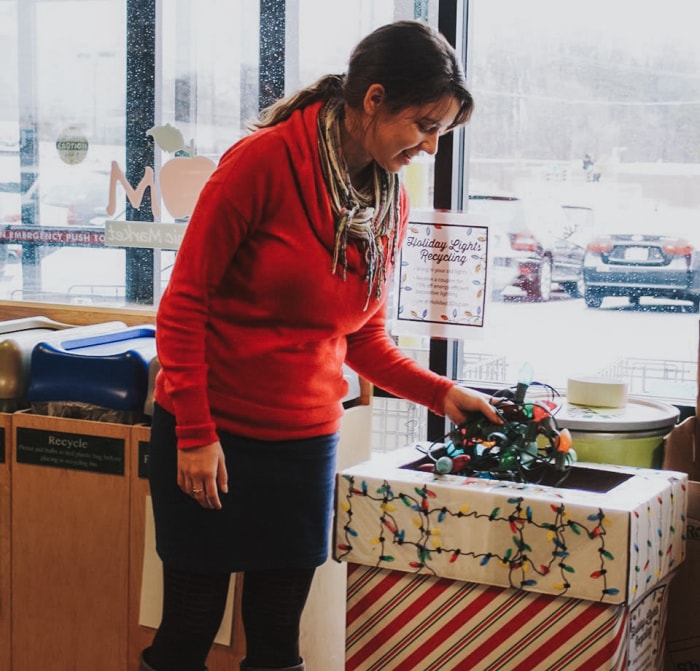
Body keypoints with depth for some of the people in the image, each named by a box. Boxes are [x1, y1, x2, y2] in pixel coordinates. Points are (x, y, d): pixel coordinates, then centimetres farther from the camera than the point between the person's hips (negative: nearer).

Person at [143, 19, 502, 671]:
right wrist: (196, 434, -14)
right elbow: (183, 303, -12)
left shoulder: (391, 200, 4)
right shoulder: (265, 160, -15)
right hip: (209, 438, -5)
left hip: (306, 440, 5)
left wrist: (440, 392, -1)